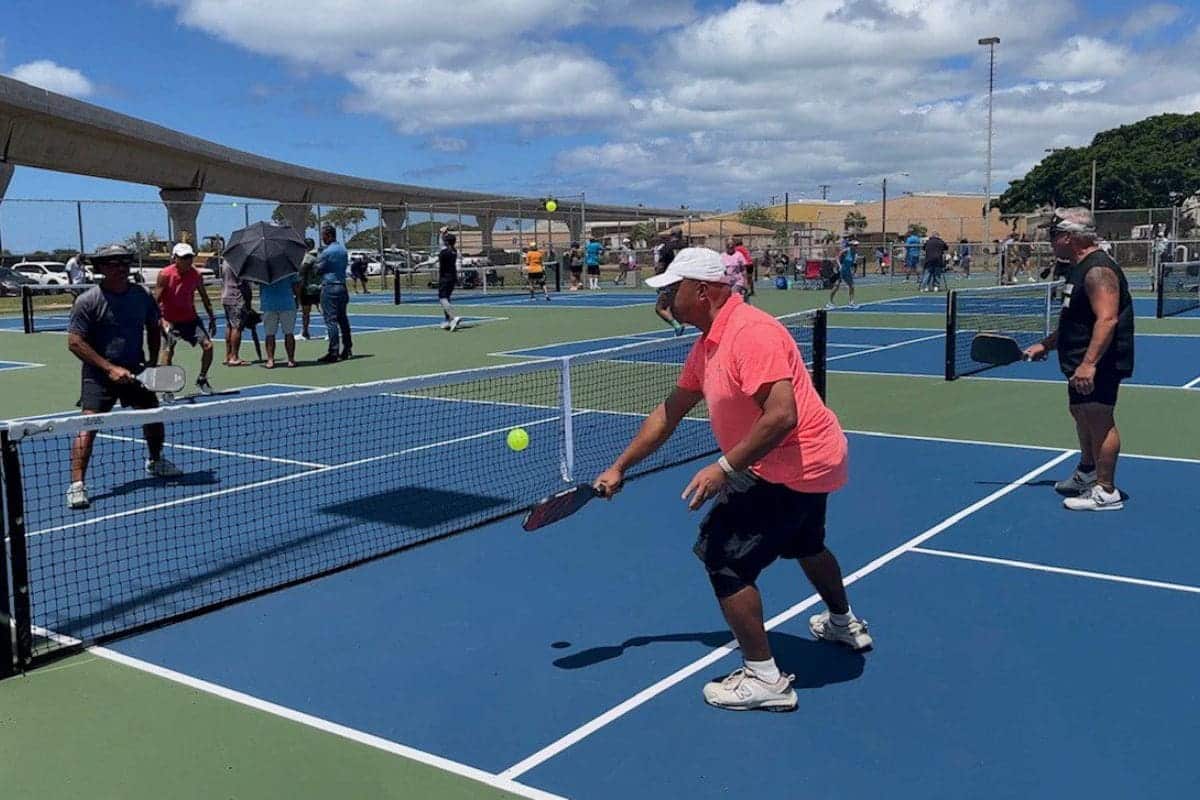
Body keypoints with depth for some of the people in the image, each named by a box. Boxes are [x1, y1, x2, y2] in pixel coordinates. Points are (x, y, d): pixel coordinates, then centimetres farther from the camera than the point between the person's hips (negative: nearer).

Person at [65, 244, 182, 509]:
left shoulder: (141, 296, 1)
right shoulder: (88, 301, -13)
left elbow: (153, 328, 17)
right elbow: (75, 342, -15)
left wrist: (153, 361, 6)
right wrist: (110, 368, -21)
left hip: (134, 372, 5)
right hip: (98, 375, -5)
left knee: (154, 417, 15)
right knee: (88, 425, -16)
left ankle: (155, 462, 41)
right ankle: (76, 485, -13)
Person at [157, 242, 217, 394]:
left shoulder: (196, 274, -5)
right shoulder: (165, 275, -16)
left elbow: (204, 298, 8)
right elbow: (156, 301, -14)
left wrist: (212, 319, 7)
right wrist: (162, 321, -26)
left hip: (191, 319, 4)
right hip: (171, 321, -4)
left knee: (208, 345, -5)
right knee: (168, 350, -11)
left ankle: (202, 380, 14)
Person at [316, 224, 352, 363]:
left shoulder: (326, 252, -12)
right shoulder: (344, 250, 11)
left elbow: (318, 270, -5)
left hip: (329, 288, -8)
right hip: (342, 286, 8)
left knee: (331, 320, -8)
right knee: (342, 318, 13)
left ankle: (333, 352, -11)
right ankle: (347, 349, 17)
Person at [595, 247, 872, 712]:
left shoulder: (750, 333, -27)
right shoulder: (709, 343, 6)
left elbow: (782, 416, -34)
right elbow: (669, 413, 11)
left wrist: (724, 468, -31)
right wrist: (619, 468, 13)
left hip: (794, 467, -11)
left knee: (724, 559, -9)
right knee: (805, 545, 32)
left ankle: (763, 678, 2)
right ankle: (844, 624, 59)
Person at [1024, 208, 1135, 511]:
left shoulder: (1098, 270, -19)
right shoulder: (1080, 268, 16)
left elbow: (1107, 319, -29)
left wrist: (1089, 363, -34)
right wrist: (1045, 345, 25)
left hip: (1098, 365, -11)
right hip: (1082, 363, 11)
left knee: (1099, 420, -6)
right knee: (1082, 414, 23)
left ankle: (1106, 492, 0)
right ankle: (1087, 473, 41)